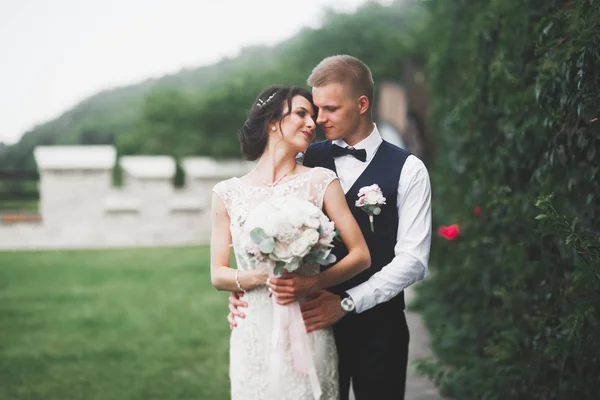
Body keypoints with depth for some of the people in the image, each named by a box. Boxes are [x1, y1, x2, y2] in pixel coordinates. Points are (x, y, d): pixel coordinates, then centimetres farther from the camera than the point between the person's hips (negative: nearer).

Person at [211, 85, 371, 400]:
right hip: (254, 335, 1)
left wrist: (310, 283, -17)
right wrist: (264, 276, -15)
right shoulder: (227, 193, 4)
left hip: (307, 334, -1)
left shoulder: (320, 181, 1)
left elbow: (361, 256, -2)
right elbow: (218, 275, 3)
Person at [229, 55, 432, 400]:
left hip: (378, 323, -2)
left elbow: (412, 260, -10)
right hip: (316, 319, 2)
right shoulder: (306, 161, 4)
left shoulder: (407, 170, -4)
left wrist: (346, 303, -18)